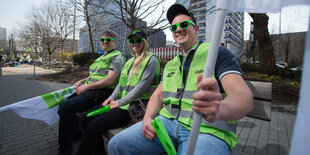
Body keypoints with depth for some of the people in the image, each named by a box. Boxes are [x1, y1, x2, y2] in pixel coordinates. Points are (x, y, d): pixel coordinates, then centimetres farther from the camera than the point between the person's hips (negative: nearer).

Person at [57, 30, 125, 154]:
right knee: (63, 104, 7)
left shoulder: (117, 57, -6)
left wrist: (86, 86, -15)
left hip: (101, 93, -10)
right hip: (89, 90, 10)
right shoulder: (102, 57, 24)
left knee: (66, 107, -21)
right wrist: (82, 81, 15)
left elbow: (110, 80, -18)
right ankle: (76, 133, 25)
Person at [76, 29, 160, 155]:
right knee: (86, 119, -3)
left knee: (94, 126, -20)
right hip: (119, 102, 8)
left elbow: (142, 85, -15)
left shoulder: (151, 61, -5)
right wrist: (112, 97, 2)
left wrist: (120, 102, -15)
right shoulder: (130, 61, 21)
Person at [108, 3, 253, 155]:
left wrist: (220, 109, -39)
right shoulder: (170, 64, 18)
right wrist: (147, 118, -4)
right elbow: (158, 94, 17)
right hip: (167, 121, 5)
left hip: (207, 129, -4)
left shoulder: (218, 53, -2)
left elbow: (244, 96, -15)